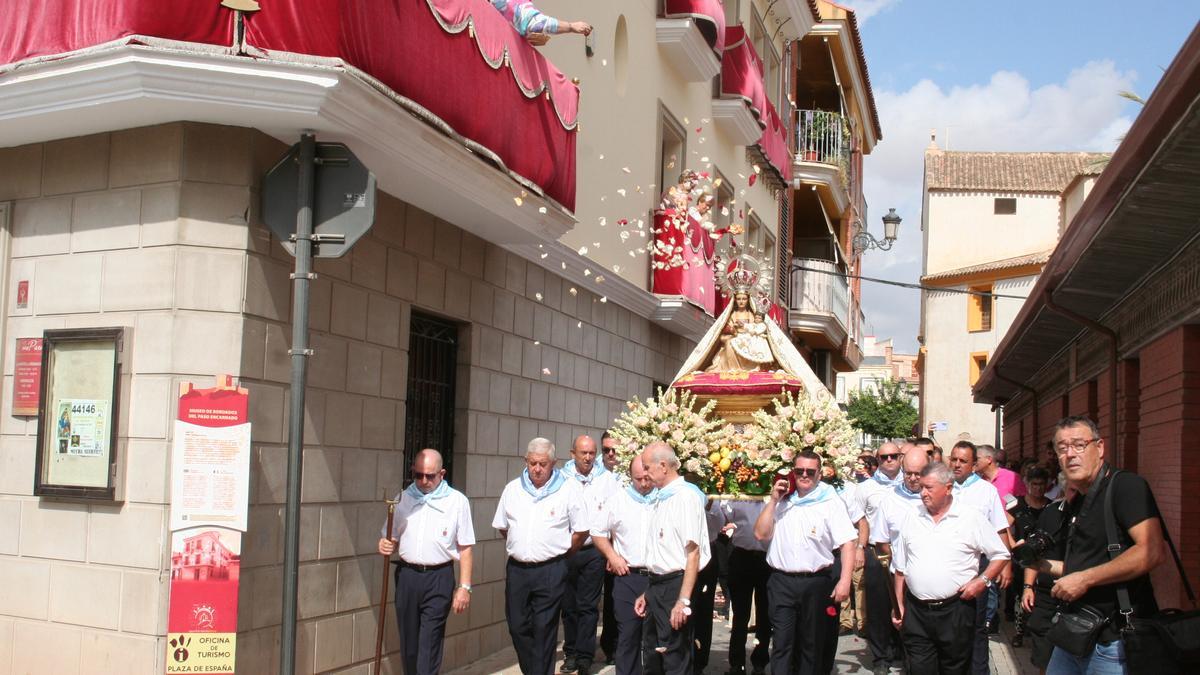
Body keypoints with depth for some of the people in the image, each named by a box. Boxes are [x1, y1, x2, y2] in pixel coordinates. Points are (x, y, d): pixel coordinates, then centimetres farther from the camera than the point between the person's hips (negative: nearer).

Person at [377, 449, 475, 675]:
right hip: (407, 575, 4)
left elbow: (465, 548, 0)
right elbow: (391, 539, 17)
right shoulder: (402, 499, 9)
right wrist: (385, 546, -6)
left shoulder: (457, 501, -1)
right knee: (408, 641, 9)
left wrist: (464, 587, -4)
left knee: (429, 645, -6)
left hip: (439, 579, -3)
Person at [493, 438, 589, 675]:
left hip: (550, 571, -4)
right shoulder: (513, 488, 7)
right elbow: (501, 526, 18)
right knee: (518, 627, 9)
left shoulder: (568, 489, -4)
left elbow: (581, 531, 0)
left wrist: (560, 553, 5)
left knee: (544, 631, -1)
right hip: (516, 569, 4)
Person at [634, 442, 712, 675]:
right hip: (656, 586, 9)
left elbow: (693, 552, -19)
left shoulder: (685, 496, -13)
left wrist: (683, 601, -22)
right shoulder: (663, 498, 13)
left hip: (674, 586, -9)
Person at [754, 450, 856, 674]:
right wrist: (773, 500, -3)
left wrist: (844, 581, -16)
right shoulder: (782, 501, 11)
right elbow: (760, 534, 5)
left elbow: (847, 544, -6)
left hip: (816, 583, -2)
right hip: (781, 582, 2)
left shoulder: (831, 503, -1)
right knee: (781, 644, -2)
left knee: (812, 645, 10)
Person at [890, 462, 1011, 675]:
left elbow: (1000, 555, 3)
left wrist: (982, 581, -10)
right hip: (916, 611, 2)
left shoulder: (971, 519, -2)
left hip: (955, 610, -2)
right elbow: (900, 568, 13)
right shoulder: (912, 519, 7)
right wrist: (899, 606, 10)